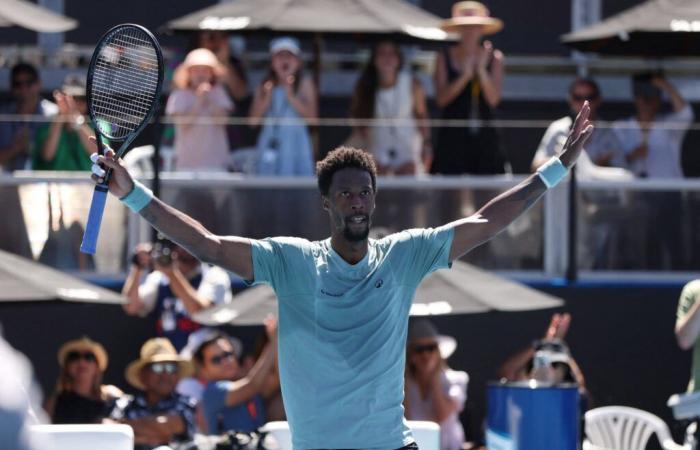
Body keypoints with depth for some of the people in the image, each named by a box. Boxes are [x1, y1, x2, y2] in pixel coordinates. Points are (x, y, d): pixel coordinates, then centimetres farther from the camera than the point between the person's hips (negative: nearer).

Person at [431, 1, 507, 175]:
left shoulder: (494, 58, 7)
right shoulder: (444, 58, 6)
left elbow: (494, 99, -2)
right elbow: (441, 99, -3)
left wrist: (481, 70, -14)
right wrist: (465, 76, -14)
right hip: (452, 137, -1)